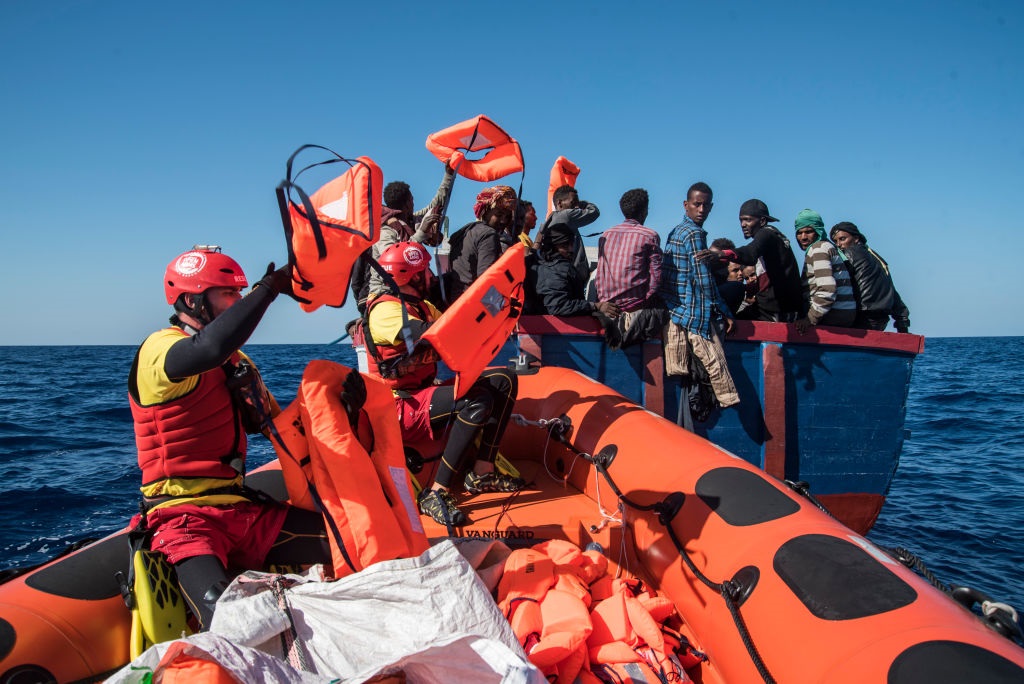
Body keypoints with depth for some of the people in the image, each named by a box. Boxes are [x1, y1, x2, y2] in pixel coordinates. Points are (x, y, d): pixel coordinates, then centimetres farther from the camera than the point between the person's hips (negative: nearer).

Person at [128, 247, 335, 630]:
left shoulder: (237, 361, 17)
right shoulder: (159, 349, -10)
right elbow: (210, 348, -34)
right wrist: (270, 286, -24)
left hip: (243, 510, 8)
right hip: (184, 516, -8)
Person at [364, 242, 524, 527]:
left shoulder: (422, 307, 15)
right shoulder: (384, 310, -16)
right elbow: (433, 335, -33)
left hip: (426, 393, 10)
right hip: (401, 409, -9)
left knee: (504, 381, 2)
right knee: (479, 399, -32)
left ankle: (482, 474, -1)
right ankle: (436, 493, -25)